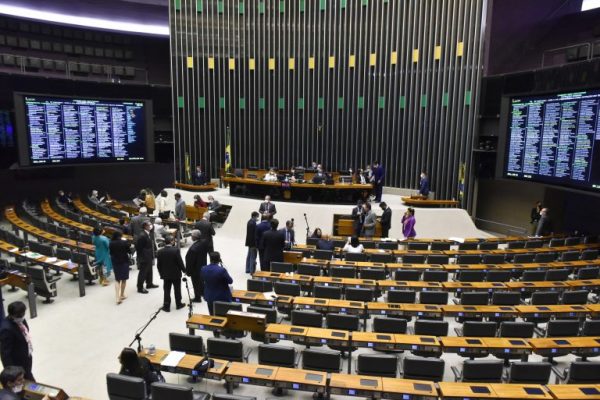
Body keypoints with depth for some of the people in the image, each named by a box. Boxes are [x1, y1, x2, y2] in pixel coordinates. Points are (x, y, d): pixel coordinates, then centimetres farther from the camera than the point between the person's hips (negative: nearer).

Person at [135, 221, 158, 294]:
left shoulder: (150, 234, 6)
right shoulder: (142, 236, -22)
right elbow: (139, 248, -20)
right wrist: (141, 257, -18)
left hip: (149, 257, 9)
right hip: (144, 258, -9)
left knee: (149, 271, 21)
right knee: (143, 272, 0)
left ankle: (149, 284, 37)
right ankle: (140, 288, 11)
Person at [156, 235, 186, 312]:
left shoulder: (160, 252, -7)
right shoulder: (176, 250, -18)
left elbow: (158, 265, 0)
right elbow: (180, 262, -14)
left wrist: (161, 273, 13)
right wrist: (184, 270, 2)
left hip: (165, 275, 2)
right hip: (176, 274, -2)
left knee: (167, 291, 10)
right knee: (177, 290, 12)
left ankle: (166, 306, 14)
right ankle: (178, 304, 23)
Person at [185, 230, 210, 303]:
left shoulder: (193, 248, -37)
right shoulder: (204, 241, -16)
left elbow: (190, 261, -25)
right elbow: (209, 250, 2)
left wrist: (188, 271, -11)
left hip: (195, 269, -7)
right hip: (202, 265, 7)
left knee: (196, 283, 14)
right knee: (201, 279, 29)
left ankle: (197, 298, 32)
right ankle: (203, 292, 50)